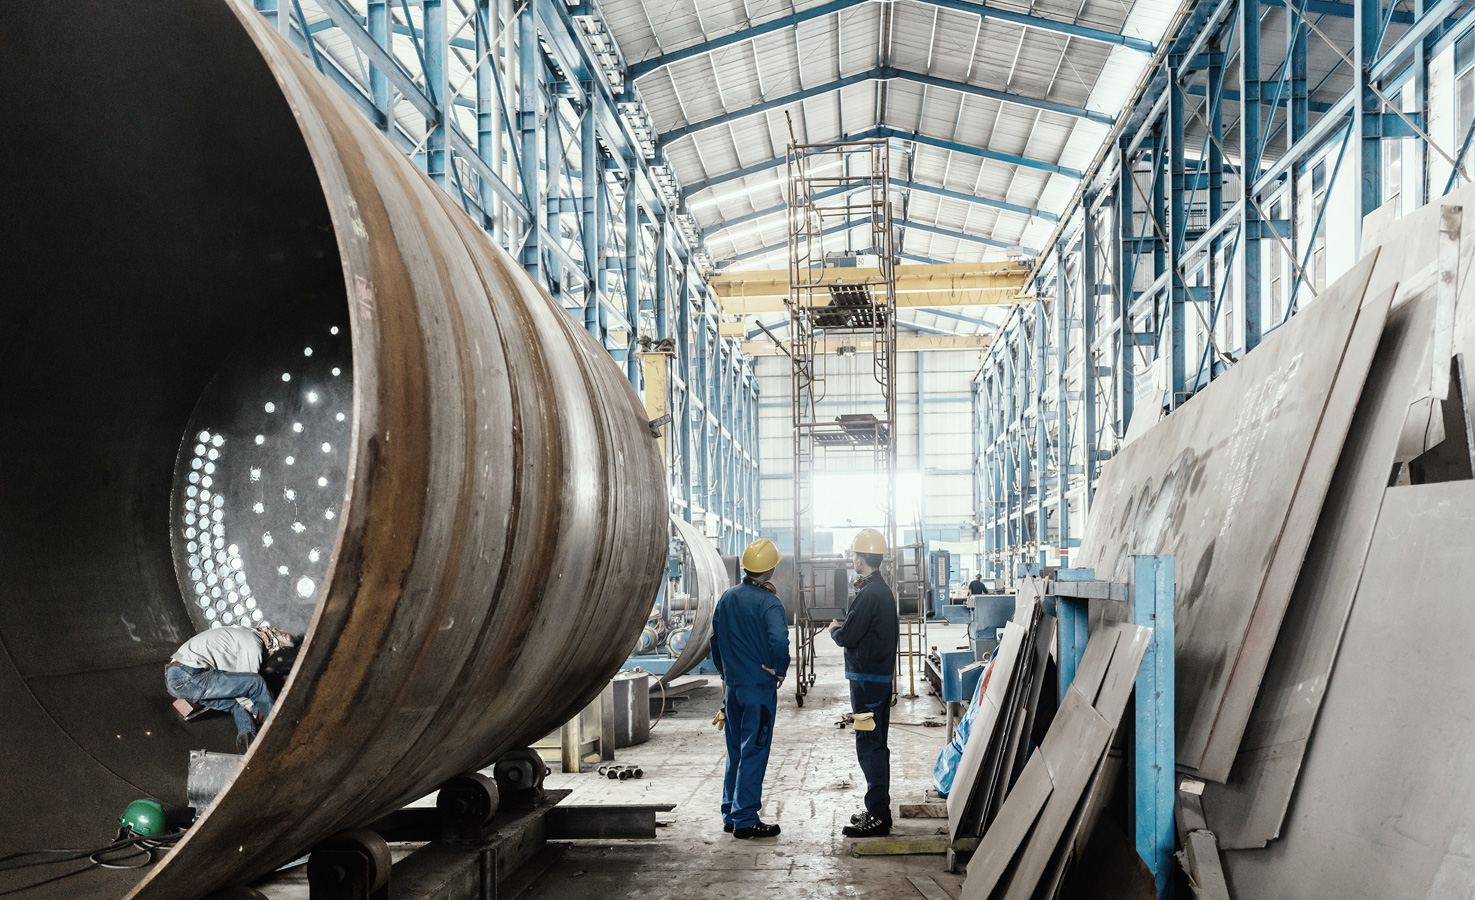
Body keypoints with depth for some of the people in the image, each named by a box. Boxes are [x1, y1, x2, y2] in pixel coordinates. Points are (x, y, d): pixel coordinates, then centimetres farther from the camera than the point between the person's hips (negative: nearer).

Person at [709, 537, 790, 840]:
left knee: (735, 752, 16)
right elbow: (778, 640, -31)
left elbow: (715, 638, 15)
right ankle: (745, 820, 2)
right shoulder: (768, 602, -16)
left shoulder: (727, 598, 6)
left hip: (732, 687, 7)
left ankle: (730, 815, 22)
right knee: (754, 753, 0)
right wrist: (780, 670, -15)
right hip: (759, 689, -7)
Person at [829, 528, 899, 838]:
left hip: (866, 678, -10)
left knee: (869, 745, -6)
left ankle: (877, 817, -4)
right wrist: (845, 628, 14)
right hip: (883, 675, 10)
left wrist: (835, 628, 2)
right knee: (877, 745, 16)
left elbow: (847, 637, -20)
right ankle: (879, 810, 23)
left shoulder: (868, 594, -19)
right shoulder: (885, 590, 13)